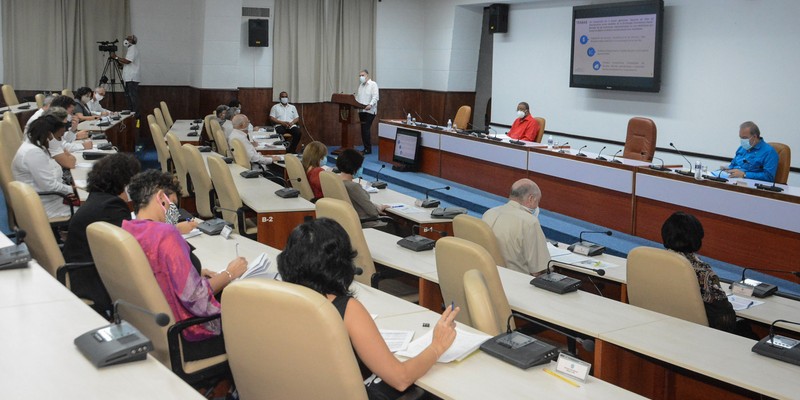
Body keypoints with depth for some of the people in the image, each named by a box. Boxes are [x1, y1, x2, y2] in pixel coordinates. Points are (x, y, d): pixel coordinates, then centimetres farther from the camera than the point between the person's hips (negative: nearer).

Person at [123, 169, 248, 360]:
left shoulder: (124, 230, 1)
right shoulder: (165, 234, -23)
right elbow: (197, 298, -23)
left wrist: (196, 273, 9)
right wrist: (229, 273, -8)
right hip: (183, 340, -9)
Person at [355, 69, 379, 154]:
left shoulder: (373, 84, -4)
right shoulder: (360, 85, 18)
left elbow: (375, 97, -14)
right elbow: (357, 97, 18)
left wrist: (370, 105, -29)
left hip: (369, 111, -7)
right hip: (361, 110, 7)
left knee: (366, 129, -11)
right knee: (363, 130, 6)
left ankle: (368, 149, -6)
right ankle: (366, 148, 13)